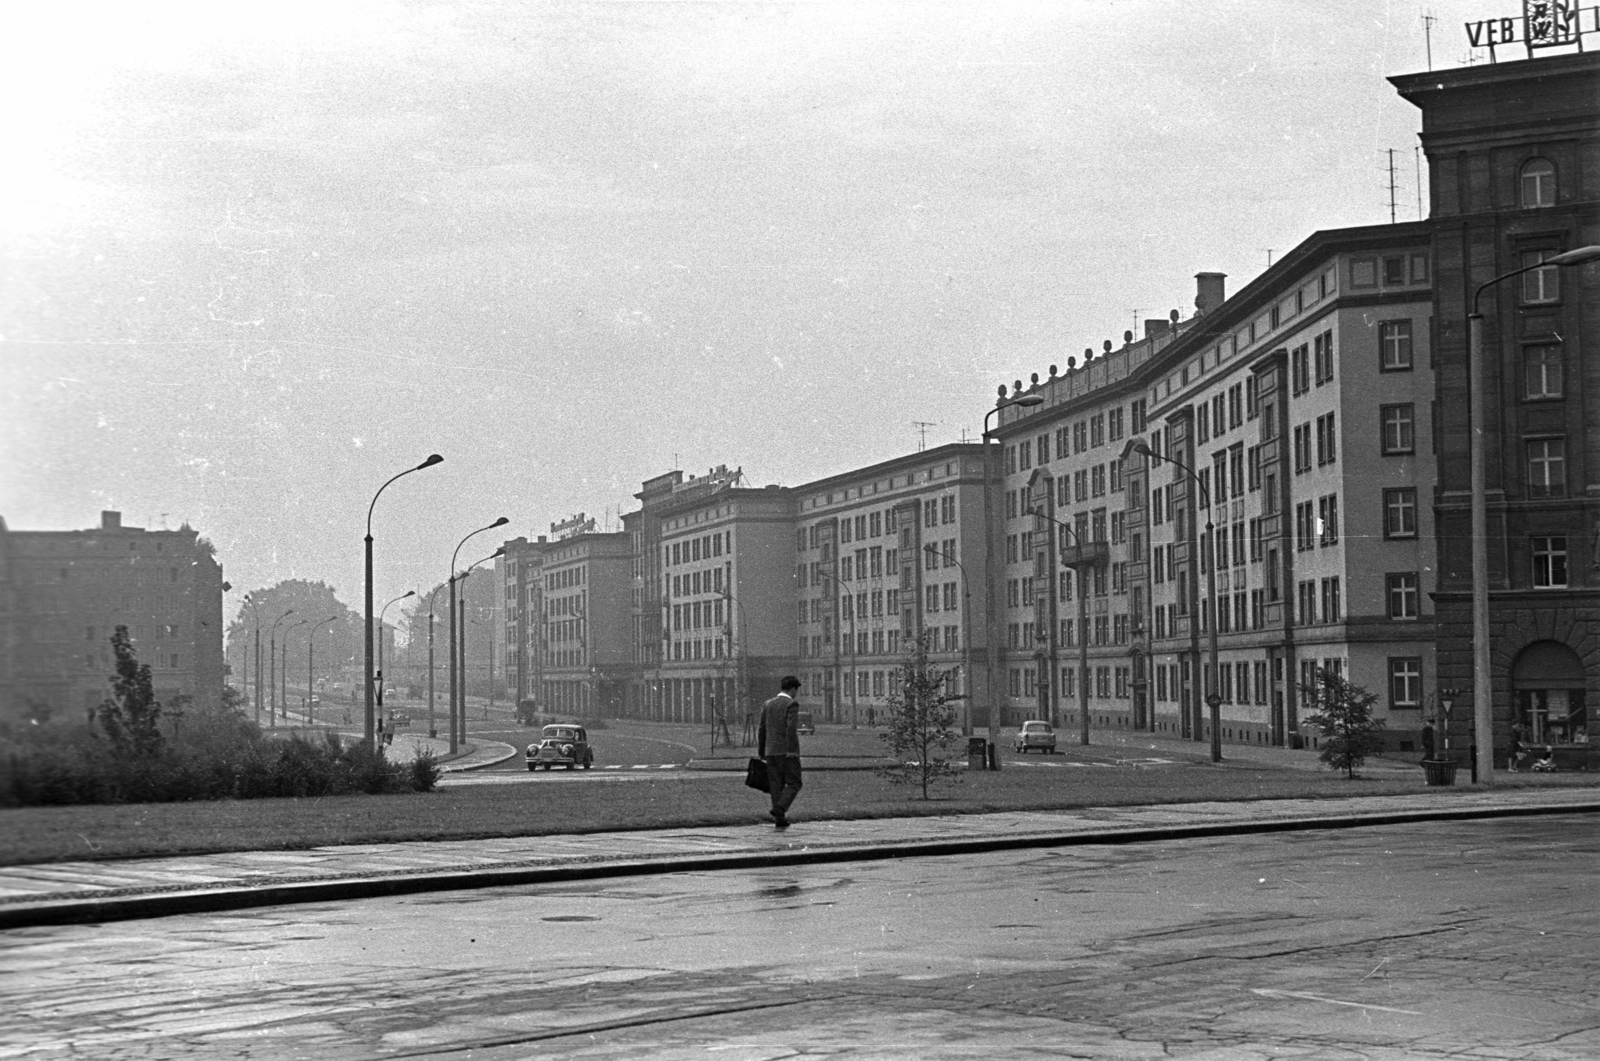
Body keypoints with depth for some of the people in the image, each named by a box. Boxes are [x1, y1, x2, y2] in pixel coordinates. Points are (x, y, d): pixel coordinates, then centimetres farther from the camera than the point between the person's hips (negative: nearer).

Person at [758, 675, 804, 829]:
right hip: (787, 751, -6)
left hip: (771, 752, 6)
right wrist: (791, 751, -20)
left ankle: (780, 819, 4)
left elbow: (762, 731, 14)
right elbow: (791, 728, -18)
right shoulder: (791, 704, -7)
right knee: (793, 783, 0)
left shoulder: (767, 705, 12)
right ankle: (779, 809, -20)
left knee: (776, 785, 7)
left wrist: (761, 753, 18)